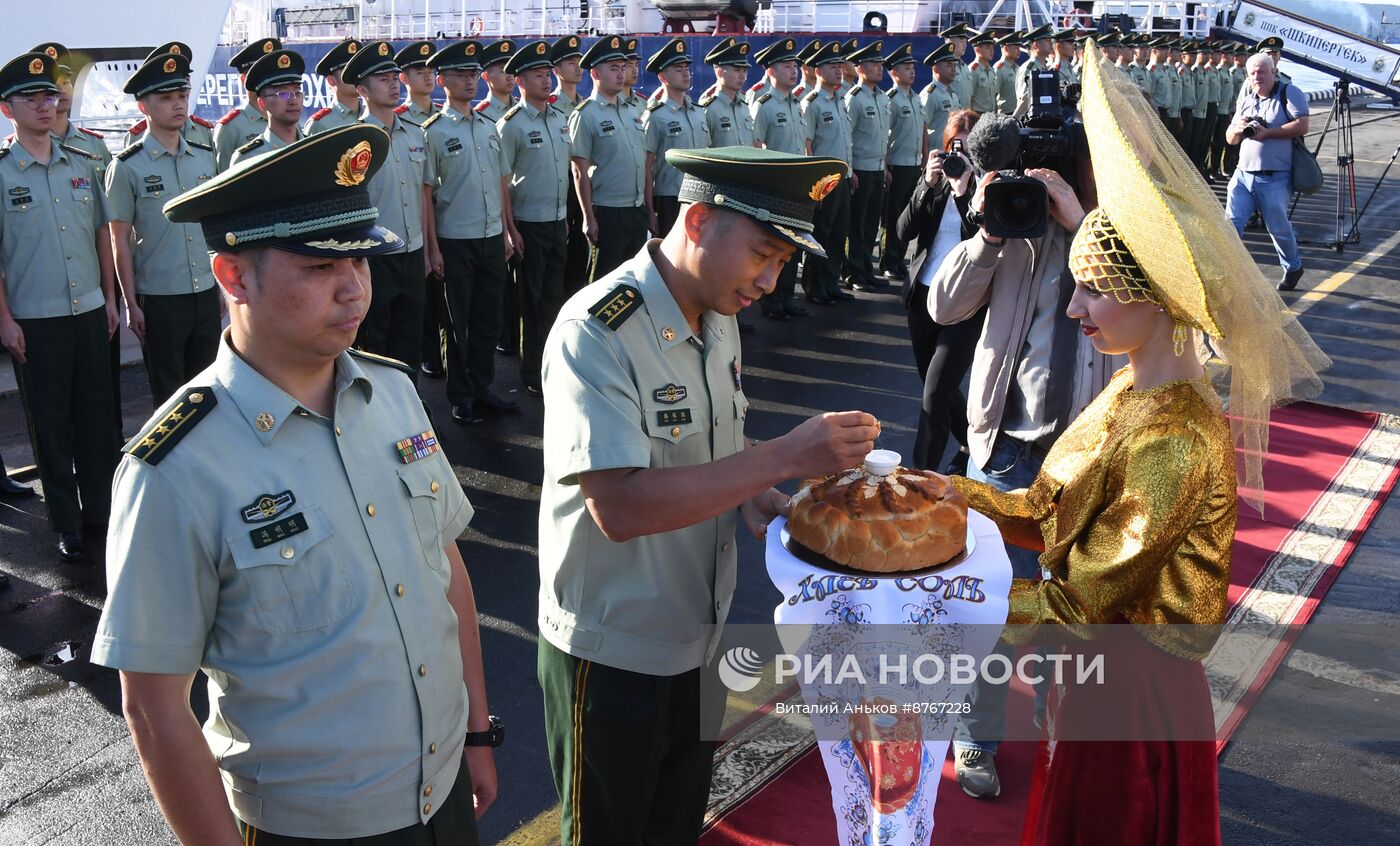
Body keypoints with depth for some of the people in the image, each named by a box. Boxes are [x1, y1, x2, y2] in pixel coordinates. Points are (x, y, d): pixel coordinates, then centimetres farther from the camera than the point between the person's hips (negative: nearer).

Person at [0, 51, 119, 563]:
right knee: (50, 424, 5)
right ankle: (67, 524, 16)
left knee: (97, 416, 8)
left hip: (90, 311, 4)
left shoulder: (83, 165, 8)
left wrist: (109, 297, 10)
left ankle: (100, 509, 22)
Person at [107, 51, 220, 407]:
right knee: (169, 394, 8)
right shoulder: (128, 167, -7)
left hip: (207, 294, 4)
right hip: (159, 299, -4)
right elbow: (120, 241, -5)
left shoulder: (205, 157, 6)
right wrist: (131, 304, -7)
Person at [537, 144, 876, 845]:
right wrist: (783, 457, -33)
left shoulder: (720, 320, 2)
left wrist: (748, 499, -7)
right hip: (611, 650, -7)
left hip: (700, 631, 7)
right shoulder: (597, 332, -25)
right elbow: (619, 505, -33)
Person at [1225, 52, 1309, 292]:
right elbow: (1229, 138, 17)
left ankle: (1293, 268, 27)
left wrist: (1268, 132, -18)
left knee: (1278, 227, 5)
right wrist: (1237, 129, -6)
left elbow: (1302, 126, -13)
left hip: (1275, 179, -5)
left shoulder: (1289, 93, -2)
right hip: (1243, 173, 5)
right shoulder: (1245, 101, 17)